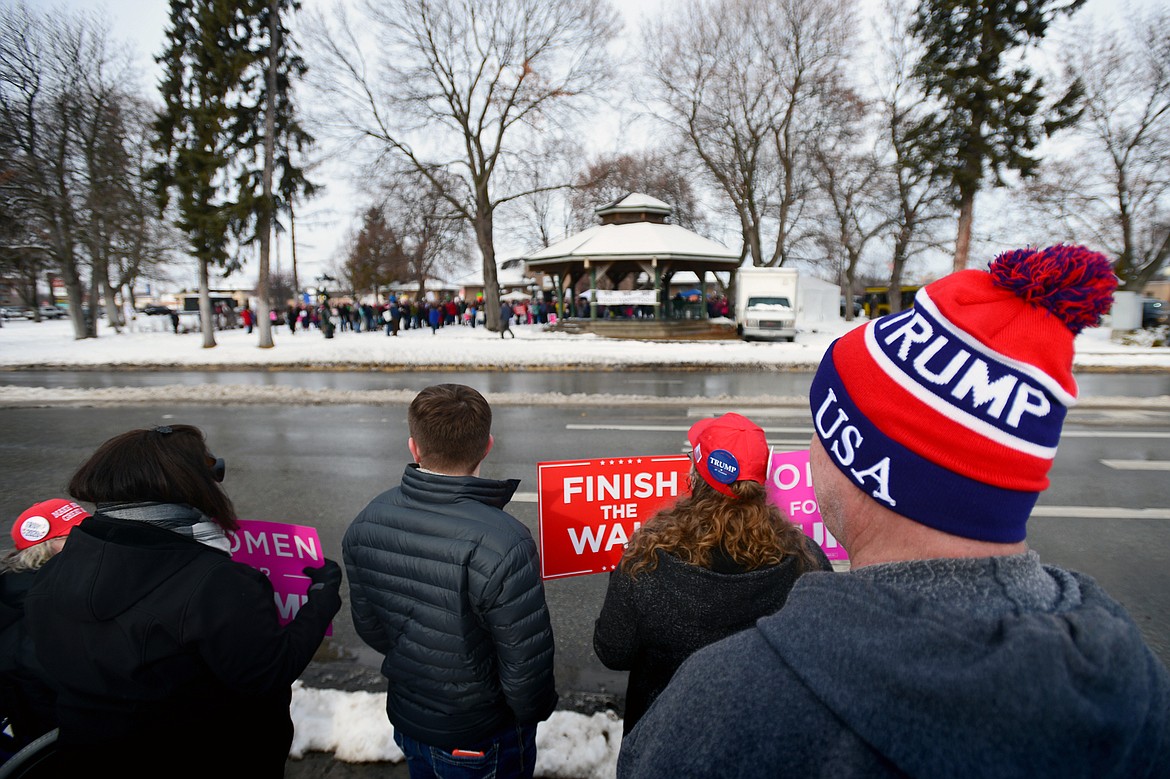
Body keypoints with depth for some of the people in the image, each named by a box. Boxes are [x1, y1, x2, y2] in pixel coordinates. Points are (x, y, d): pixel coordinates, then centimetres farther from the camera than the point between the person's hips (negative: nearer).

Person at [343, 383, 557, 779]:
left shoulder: (368, 521, -15)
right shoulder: (502, 542, -35)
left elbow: (368, 625, -1)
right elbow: (526, 659, -25)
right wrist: (535, 710, -3)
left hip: (405, 718, 5)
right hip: (482, 744, -4)